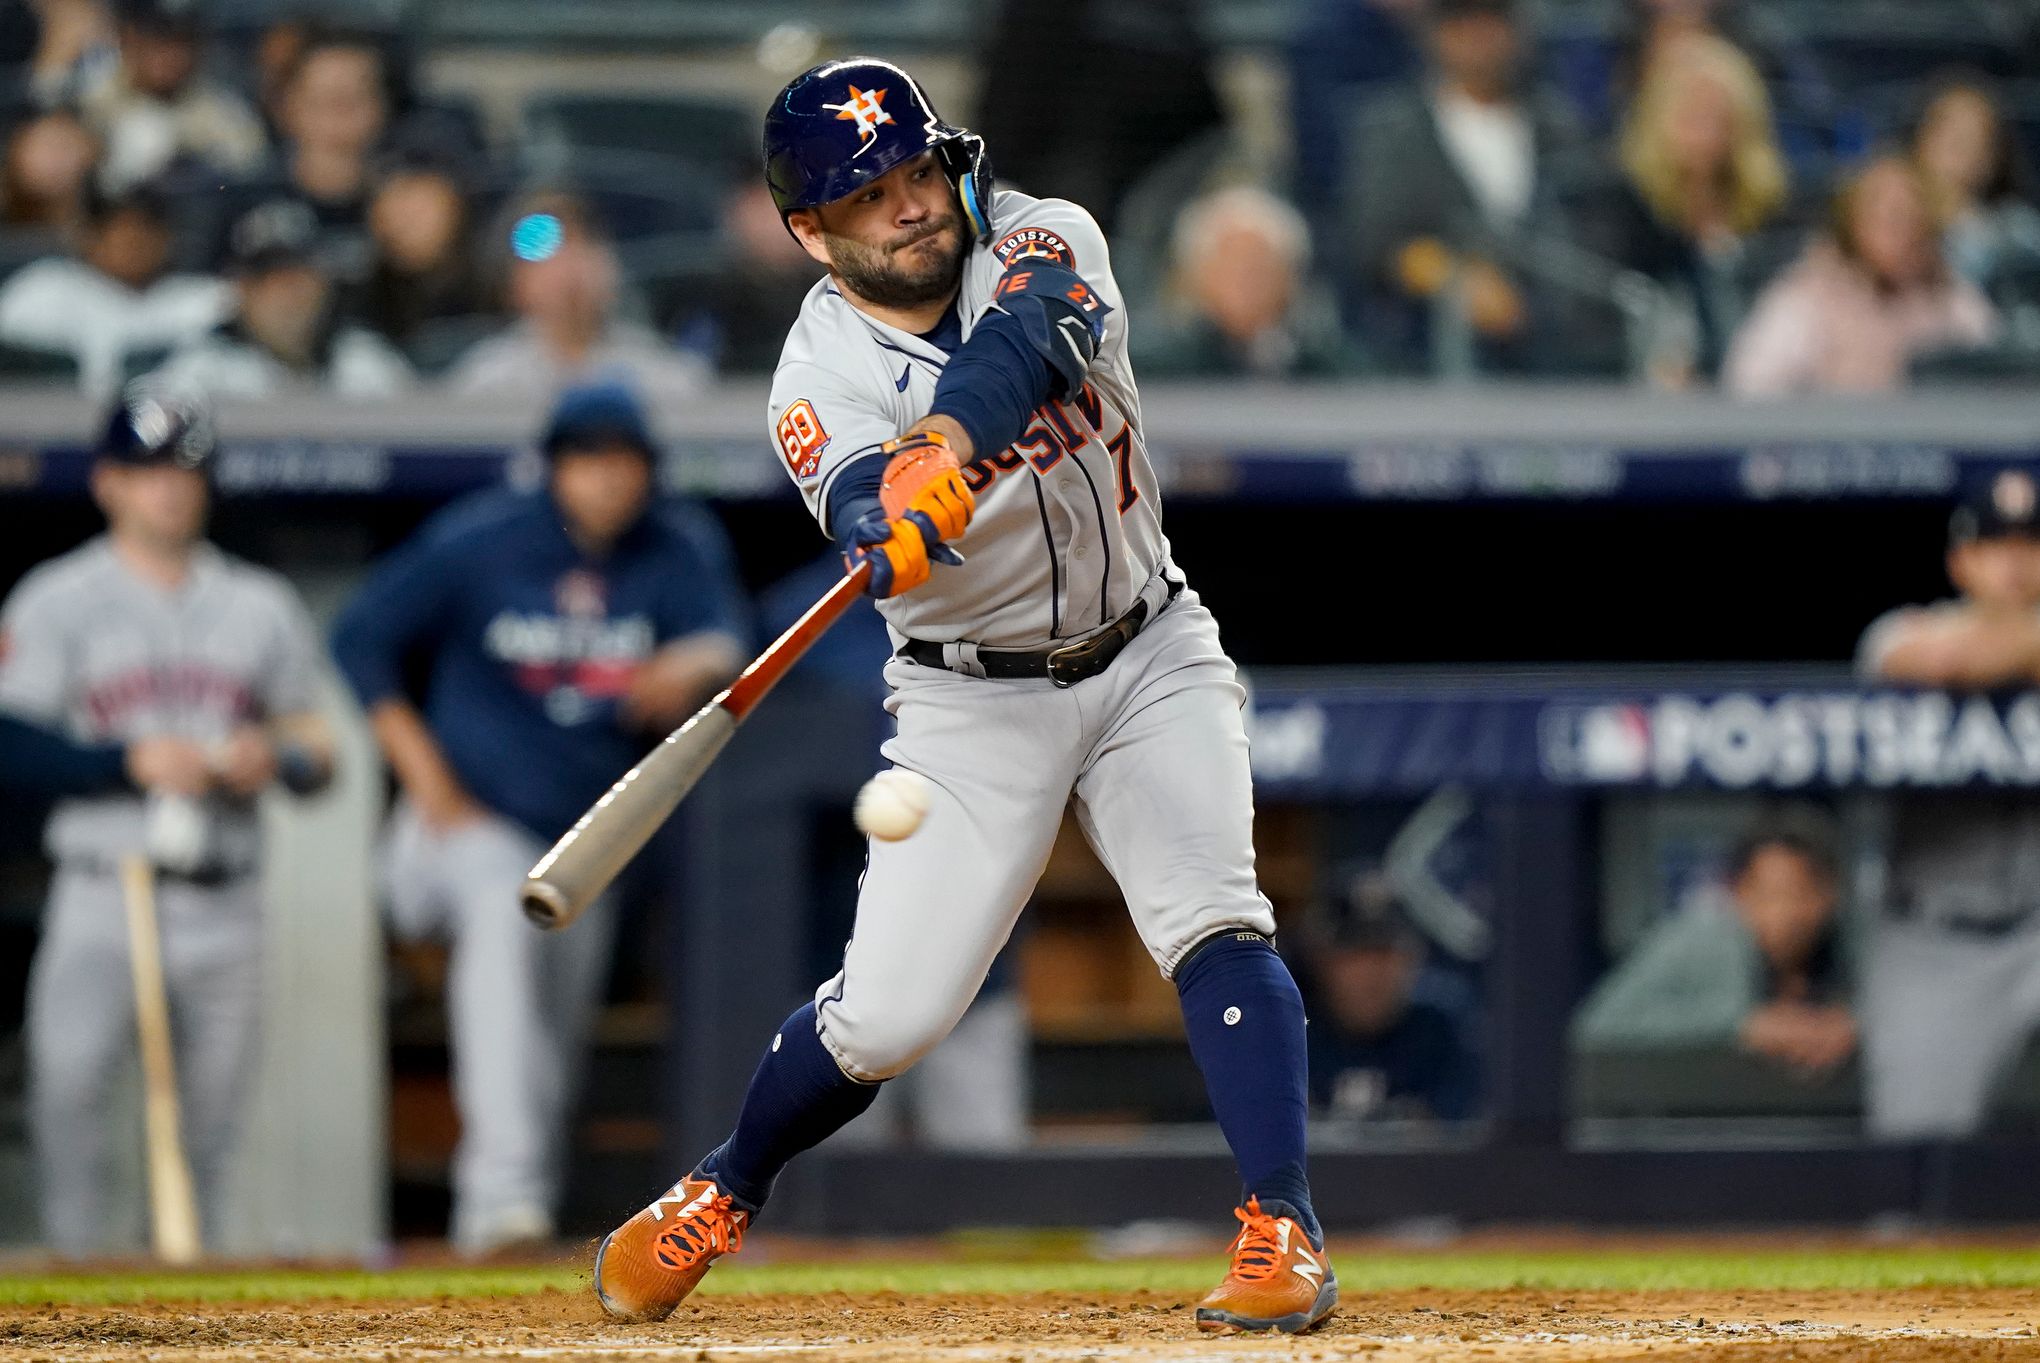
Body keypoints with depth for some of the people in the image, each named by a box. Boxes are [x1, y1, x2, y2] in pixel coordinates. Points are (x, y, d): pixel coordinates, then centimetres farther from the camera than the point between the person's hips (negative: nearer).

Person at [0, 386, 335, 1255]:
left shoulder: (261, 606, 15)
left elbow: (315, 751, 17)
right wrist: (131, 761, -17)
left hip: (224, 912, 4)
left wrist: (272, 758, -7)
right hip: (105, 898, -3)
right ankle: (78, 1264, -18)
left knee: (209, 1114, 3)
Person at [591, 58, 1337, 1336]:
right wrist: (908, 506, -59)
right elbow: (874, 521, -35)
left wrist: (957, 438, -53)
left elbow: (1027, 334, -34)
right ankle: (722, 1195, 24)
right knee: (888, 1015, -3)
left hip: (1151, 658, 1)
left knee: (1212, 920, -20)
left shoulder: (1044, 241, -11)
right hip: (974, 699, -1)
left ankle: (1285, 1232, -20)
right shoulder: (822, 381, -16)